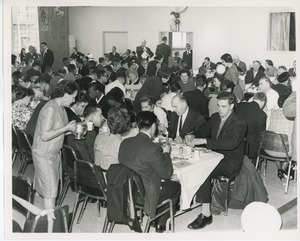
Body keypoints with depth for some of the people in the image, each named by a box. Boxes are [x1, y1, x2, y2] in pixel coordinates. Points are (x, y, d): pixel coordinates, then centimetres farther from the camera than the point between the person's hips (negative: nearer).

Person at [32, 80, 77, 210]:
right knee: (50, 190, -5)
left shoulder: (60, 108, 8)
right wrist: (66, 128, -24)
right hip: (44, 154, -9)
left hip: (54, 153, 9)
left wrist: (72, 130, 0)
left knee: (52, 188, 15)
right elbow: (45, 135, -29)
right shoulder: (50, 109, -23)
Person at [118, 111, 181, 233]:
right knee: (176, 186, 18)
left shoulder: (125, 143, -6)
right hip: (144, 197, -7)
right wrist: (166, 153, -2)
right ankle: (161, 224, 27)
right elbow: (167, 173, -16)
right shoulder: (153, 149, -26)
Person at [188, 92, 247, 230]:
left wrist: (205, 141, -38)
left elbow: (231, 143, -32)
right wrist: (192, 136, -6)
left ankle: (206, 214, -24)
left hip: (231, 161, -7)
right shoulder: (215, 117, 9)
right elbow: (203, 130, 20)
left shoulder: (239, 124, -16)